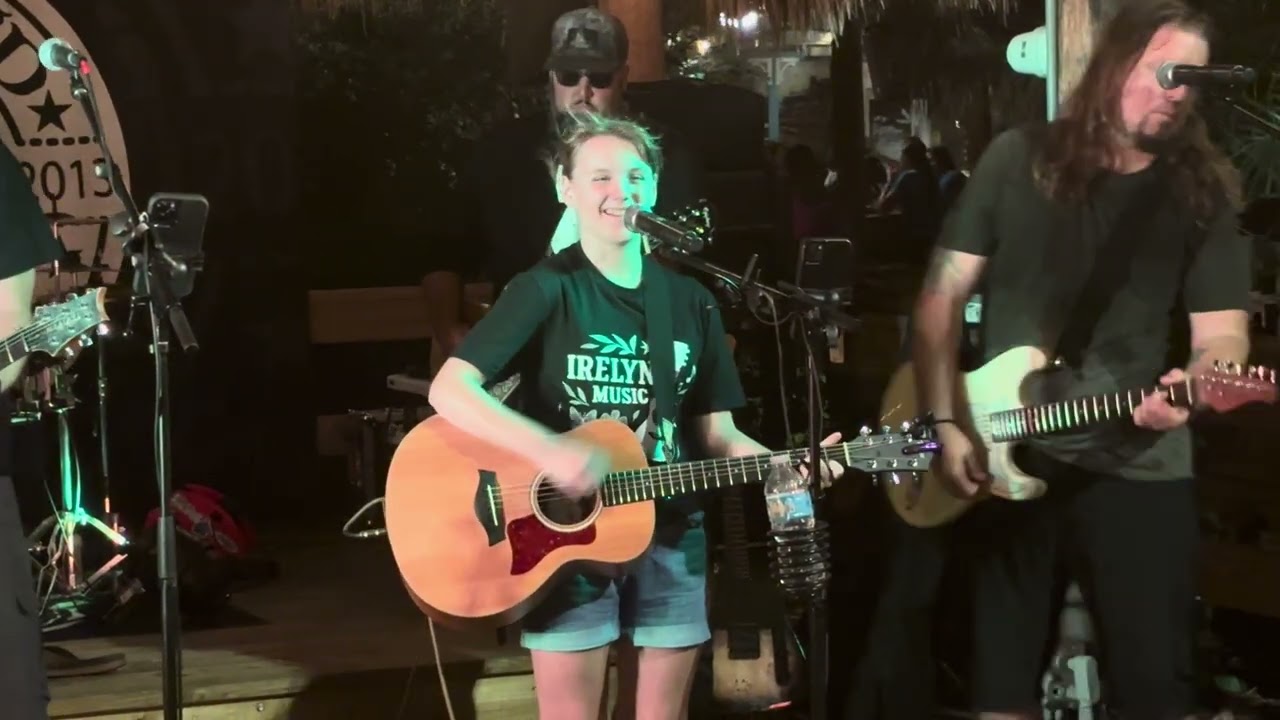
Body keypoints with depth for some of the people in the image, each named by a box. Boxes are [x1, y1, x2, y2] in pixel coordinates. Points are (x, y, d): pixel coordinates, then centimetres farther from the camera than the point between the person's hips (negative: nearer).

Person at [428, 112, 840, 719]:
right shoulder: (547, 289, -9)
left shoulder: (691, 302, 6)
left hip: (669, 537, 4)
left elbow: (715, 433, 9)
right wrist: (547, 450, -30)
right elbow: (449, 390, -18)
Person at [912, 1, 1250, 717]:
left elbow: (1223, 334, -2)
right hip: (1005, 461, 1)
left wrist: (1193, 385, -25)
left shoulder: (1204, 193, 3)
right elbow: (944, 294, 4)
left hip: (1140, 471, 0)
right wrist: (945, 422, -6)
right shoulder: (1019, 160, 3)